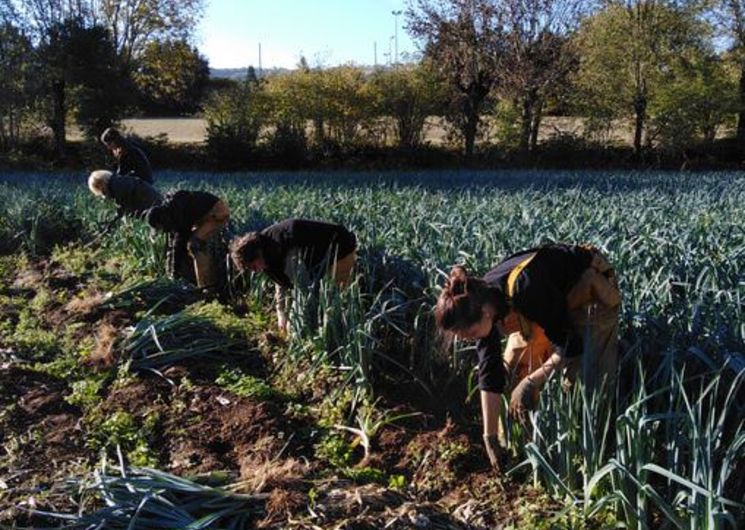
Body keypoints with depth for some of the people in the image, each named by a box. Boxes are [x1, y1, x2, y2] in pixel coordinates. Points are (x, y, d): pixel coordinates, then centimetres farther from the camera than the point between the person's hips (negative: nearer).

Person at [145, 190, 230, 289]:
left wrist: (175, 270, -15)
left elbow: (180, 240, -23)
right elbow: (172, 241, 11)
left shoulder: (178, 211, -26)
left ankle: (207, 286, -18)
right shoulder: (169, 215, 4)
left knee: (195, 244, -19)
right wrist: (170, 269, 14)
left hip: (218, 212, -10)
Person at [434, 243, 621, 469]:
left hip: (590, 286, -6)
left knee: (584, 380, -12)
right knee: (513, 366, 1)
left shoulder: (525, 290, -42)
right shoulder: (479, 302, -20)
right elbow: (489, 374, -14)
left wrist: (531, 383, -26)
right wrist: (490, 438, -12)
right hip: (553, 297, 6)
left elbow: (569, 346, -32)